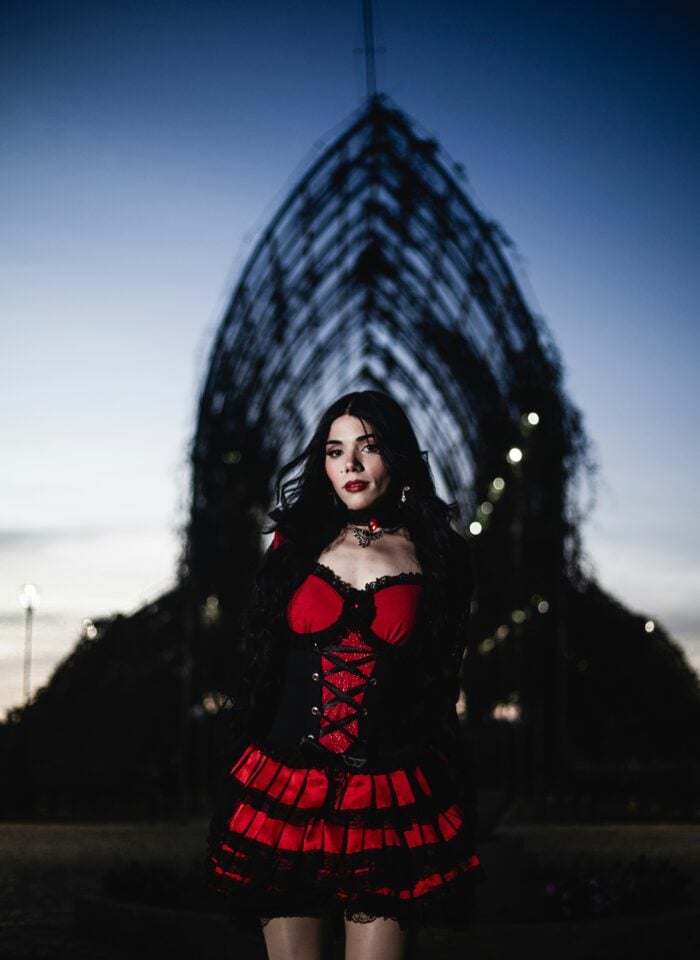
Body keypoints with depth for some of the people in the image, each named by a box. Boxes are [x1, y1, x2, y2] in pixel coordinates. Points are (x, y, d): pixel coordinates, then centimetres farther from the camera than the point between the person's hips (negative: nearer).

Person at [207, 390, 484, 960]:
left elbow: (441, 680, 9)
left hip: (390, 802, -1)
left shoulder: (436, 556, 4)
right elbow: (263, 658, 12)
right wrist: (245, 776, 7)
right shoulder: (298, 542, 8)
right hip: (286, 789, 2)